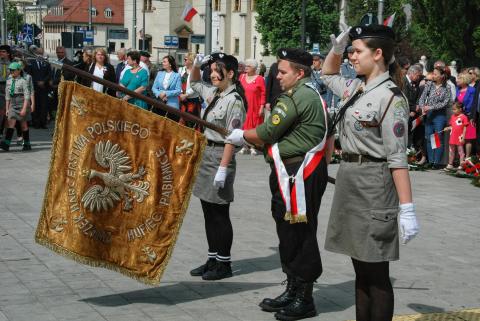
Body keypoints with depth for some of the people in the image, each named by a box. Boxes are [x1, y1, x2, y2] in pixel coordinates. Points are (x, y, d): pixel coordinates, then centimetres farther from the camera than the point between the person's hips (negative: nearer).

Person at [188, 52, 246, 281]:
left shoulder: (234, 101, -15)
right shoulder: (214, 94, 10)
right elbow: (194, 83, 31)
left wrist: (223, 169, -22)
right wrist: (196, 65, 11)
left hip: (220, 157, -8)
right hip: (205, 154, 9)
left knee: (220, 214, 0)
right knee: (208, 212, 12)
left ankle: (224, 264, 10)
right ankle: (213, 259, 22)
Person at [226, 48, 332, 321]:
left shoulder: (294, 97, -15)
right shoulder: (317, 96, 17)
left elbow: (265, 134, -12)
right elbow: (328, 139, 22)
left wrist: (240, 136, 5)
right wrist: (320, 166, 27)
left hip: (296, 176, -10)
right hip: (312, 171, 11)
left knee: (300, 234, -4)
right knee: (288, 232, 16)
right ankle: (292, 291, 25)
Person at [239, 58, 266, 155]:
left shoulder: (259, 79, -5)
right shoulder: (242, 77, 7)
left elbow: (263, 94, -5)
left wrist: (262, 106, -10)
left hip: (255, 107, -3)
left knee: (254, 126, 1)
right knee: (244, 125, 4)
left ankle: (253, 147, 8)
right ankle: (244, 146, 12)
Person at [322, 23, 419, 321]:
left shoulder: (390, 97, -15)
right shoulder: (357, 88, 9)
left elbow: (397, 157, -19)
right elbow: (329, 75, 32)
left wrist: (407, 209, -21)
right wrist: (337, 47, 13)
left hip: (373, 185, -9)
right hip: (350, 182, 9)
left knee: (377, 274, 0)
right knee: (361, 269, 15)